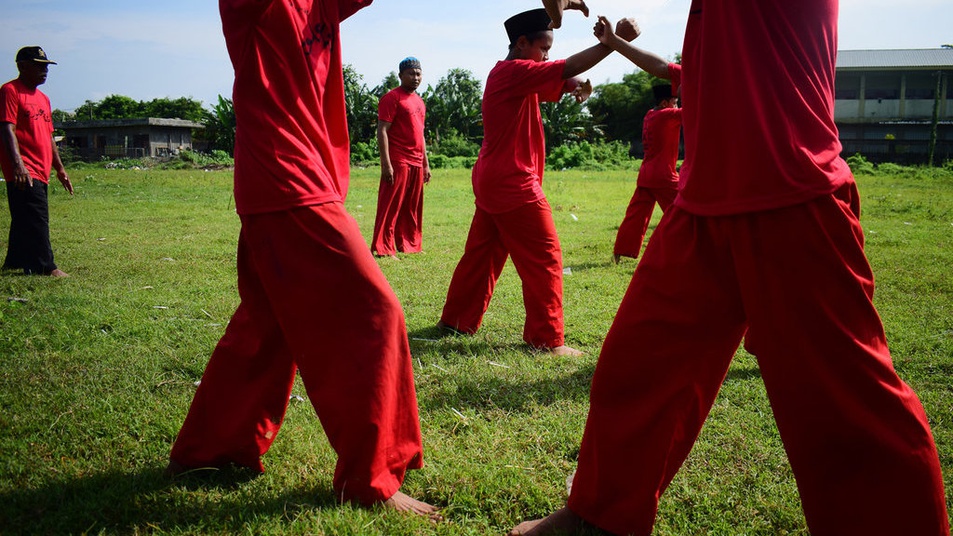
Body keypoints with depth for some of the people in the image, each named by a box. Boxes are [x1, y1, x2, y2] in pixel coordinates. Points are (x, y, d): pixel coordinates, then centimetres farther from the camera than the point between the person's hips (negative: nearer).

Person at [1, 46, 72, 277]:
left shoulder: (43, 98, 20)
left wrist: (60, 168, 21)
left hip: (40, 171, 9)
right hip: (23, 172, -9)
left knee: (24, 219, 14)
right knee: (36, 219, -12)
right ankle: (45, 267, -11)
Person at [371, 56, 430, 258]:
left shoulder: (419, 101, 19)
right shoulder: (392, 97, -6)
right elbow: (382, 131, -12)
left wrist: (426, 164, 22)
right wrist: (386, 163, -19)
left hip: (416, 164, 8)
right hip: (398, 162, -8)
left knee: (413, 207, 11)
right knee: (391, 206, -6)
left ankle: (409, 245, 20)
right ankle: (383, 248, -2)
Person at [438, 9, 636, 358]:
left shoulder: (506, 74, 16)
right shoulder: (515, 71, -14)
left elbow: (555, 83, 11)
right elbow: (567, 68, -23)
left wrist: (575, 86, -11)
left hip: (491, 181, 10)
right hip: (513, 183, -10)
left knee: (482, 254, 16)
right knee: (545, 259, -4)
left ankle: (456, 319, 23)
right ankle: (547, 339, 0)